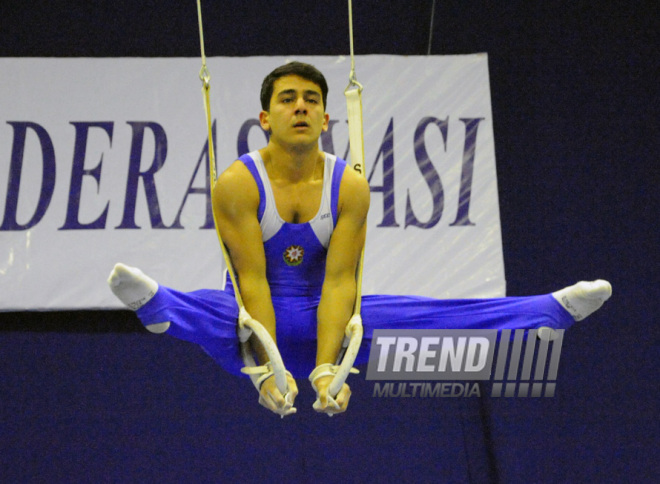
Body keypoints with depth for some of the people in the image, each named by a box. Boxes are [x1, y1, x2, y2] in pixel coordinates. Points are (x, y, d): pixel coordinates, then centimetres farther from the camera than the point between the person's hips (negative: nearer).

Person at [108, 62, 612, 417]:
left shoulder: (349, 186, -7)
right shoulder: (237, 184, -14)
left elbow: (339, 282, -15)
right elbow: (252, 281, -21)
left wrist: (325, 369, -29)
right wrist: (268, 368, -33)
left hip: (321, 321, 3)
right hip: (254, 322, -3)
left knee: (427, 316, -15)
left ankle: (553, 309, -23)